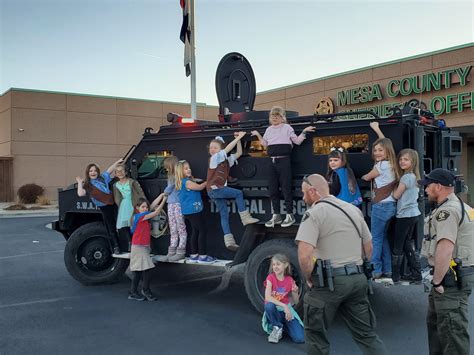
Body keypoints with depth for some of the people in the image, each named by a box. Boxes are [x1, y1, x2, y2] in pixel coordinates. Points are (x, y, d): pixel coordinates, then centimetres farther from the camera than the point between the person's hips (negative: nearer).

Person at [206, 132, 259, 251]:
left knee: (224, 214, 3)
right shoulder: (215, 158, -4)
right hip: (214, 189, -7)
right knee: (238, 193, -11)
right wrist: (238, 137, -11)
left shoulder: (226, 160, 15)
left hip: (219, 189, 7)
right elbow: (228, 148, -13)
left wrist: (238, 140, 4)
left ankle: (229, 241, 2)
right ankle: (245, 218, -5)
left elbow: (238, 153, 12)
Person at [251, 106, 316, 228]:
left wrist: (304, 132, -8)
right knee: (273, 189, 7)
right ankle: (276, 216, 16)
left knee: (286, 188, -5)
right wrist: (258, 135, 18)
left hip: (284, 160, -5)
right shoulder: (269, 130, 16)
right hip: (272, 162, 5)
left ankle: (290, 215, 3)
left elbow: (297, 141, 4)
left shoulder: (287, 128, 4)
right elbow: (265, 144, 23)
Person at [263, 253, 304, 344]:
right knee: (269, 305, -39)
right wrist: (284, 306, -33)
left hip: (286, 310, 2)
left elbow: (296, 302, 4)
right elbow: (267, 297, -24)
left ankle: (284, 325, 14)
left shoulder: (290, 280, -2)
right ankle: (277, 328, -11)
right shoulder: (271, 277, -10)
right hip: (274, 310, -2)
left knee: (300, 338, -17)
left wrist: (295, 292, -17)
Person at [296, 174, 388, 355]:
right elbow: (368, 248, 20)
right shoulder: (354, 209, 13)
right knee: (366, 334, 14)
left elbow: (304, 255, -22)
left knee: (316, 334, 10)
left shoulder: (314, 213, -10)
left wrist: (309, 278, -7)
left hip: (329, 282, -6)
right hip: (358, 279, 7)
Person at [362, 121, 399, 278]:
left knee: (376, 238, -2)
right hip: (390, 205, 9)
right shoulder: (391, 164, 9)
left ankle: (375, 270, 1)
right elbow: (386, 143, 24)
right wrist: (377, 129, 33)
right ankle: (387, 270, 18)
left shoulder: (381, 166, -14)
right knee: (383, 237, 14)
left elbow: (367, 177, 0)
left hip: (381, 206, -9)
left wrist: (361, 176, 22)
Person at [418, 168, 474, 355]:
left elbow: (445, 249, -28)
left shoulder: (447, 211, -17)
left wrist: (437, 281, -20)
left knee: (452, 329, -4)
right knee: (435, 321, 21)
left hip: (451, 277, -11)